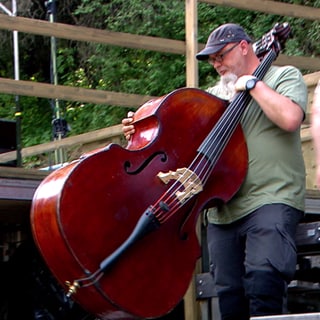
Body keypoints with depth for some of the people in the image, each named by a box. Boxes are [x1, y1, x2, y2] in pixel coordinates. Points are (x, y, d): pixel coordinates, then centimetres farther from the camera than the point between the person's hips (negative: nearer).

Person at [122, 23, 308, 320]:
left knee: (263, 277, -27)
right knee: (230, 296, 5)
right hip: (223, 209, 6)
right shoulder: (215, 95, 21)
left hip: (271, 198, -6)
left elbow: (290, 118, -15)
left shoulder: (285, 77, 5)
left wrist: (252, 84, -6)